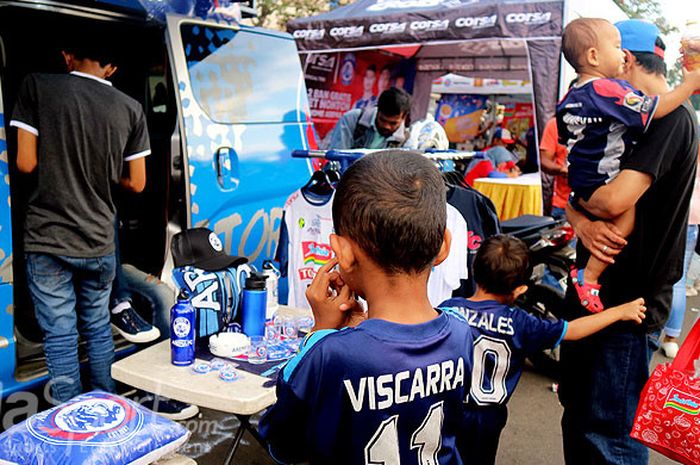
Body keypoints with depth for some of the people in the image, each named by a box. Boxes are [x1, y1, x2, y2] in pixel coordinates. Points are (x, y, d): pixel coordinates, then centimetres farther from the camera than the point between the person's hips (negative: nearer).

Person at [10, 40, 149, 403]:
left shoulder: (37, 87, -4)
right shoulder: (130, 108, 0)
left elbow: (25, 163, -6)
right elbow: (136, 183, 3)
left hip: (48, 240, -2)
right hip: (99, 242, 2)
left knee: (60, 337, 7)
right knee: (98, 328, 19)